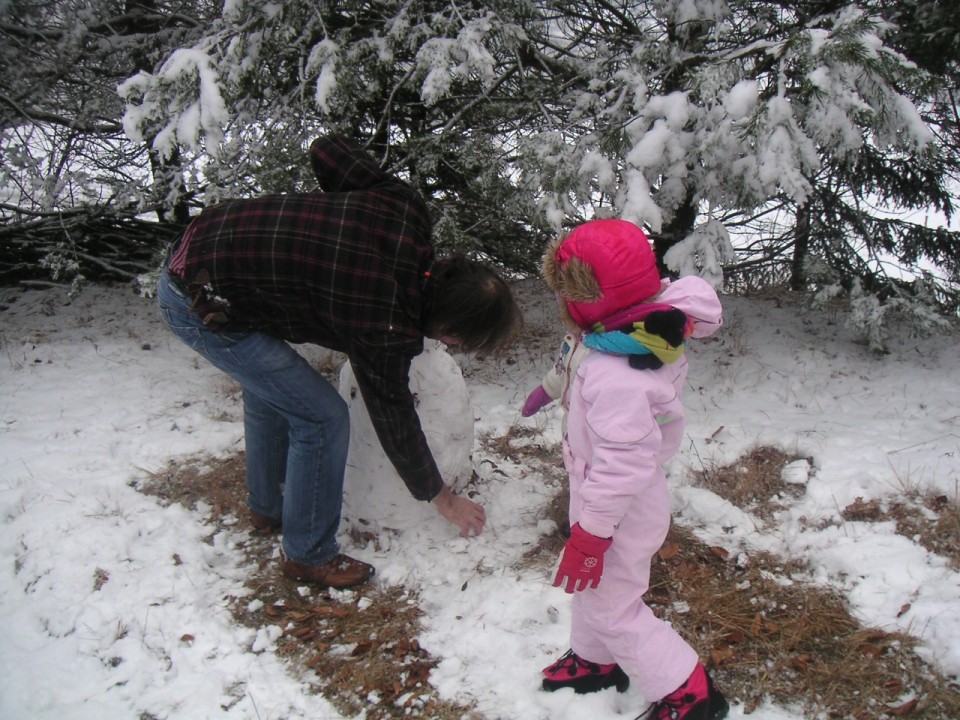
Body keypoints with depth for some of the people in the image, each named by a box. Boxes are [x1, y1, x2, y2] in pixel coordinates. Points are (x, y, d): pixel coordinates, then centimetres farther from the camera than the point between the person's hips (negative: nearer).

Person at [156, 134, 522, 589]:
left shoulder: (403, 207, -11)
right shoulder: (388, 330, -26)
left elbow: (327, 150, 2)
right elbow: (394, 420, -10)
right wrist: (442, 499, 4)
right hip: (201, 307, -9)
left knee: (269, 386, 26)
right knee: (322, 418, -5)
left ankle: (267, 508, 47)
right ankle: (310, 556, 14)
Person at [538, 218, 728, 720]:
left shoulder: (616, 378, -37)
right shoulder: (645, 338, -8)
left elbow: (623, 463, -33)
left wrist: (589, 533, -22)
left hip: (621, 512, -10)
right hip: (618, 499, 10)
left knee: (613, 607, 10)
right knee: (592, 587, 28)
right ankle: (596, 660, 51)